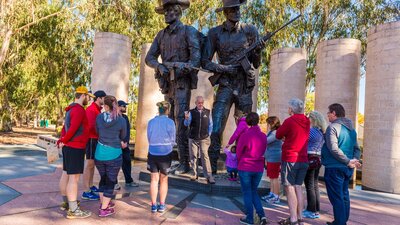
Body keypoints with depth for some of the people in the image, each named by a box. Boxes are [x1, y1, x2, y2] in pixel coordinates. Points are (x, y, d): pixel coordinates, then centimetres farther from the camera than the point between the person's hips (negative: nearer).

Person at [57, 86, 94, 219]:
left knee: (66, 175, 16)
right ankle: (73, 210, -4)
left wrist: (62, 141, 6)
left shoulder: (71, 109, 15)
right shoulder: (79, 110, -17)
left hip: (69, 147, 10)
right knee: (74, 178, -8)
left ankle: (66, 203, 29)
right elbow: (73, 129, -23)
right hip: (75, 148, -10)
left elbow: (65, 127, 15)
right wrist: (63, 141, -10)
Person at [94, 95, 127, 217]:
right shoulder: (121, 120, -11)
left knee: (103, 179, 21)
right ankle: (103, 209, 15)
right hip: (114, 155, -3)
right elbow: (123, 137, 2)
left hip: (99, 154, 3)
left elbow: (98, 133, 7)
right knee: (110, 181, 10)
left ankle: (103, 203, 35)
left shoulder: (99, 117, -4)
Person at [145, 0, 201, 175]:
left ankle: (184, 162, -8)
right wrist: (159, 66, -9)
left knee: (181, 122, -12)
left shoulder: (189, 31, 1)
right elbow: (149, 57, 12)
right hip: (166, 83, 6)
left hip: (182, 82, -6)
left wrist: (188, 67, -31)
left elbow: (196, 54, -13)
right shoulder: (161, 35, 17)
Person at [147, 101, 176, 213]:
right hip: (165, 153, -2)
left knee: (154, 180, 10)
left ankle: (154, 205, 14)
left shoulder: (151, 122, -2)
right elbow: (173, 140, -4)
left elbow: (149, 138, 3)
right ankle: (162, 205, 17)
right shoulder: (170, 122, -10)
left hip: (153, 153, 2)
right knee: (164, 180, 13)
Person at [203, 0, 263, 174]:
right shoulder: (215, 33, 2)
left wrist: (258, 52, -15)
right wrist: (224, 68, -13)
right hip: (225, 86, -1)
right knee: (216, 131, -10)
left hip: (245, 88, 2)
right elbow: (205, 62, 1)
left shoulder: (250, 31, 5)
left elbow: (256, 64, 5)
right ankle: (212, 169, 1)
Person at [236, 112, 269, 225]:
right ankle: (262, 215, 9)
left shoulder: (245, 135, -16)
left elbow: (238, 153, -6)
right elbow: (263, 151, 5)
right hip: (258, 168, 4)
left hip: (245, 168, -4)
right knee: (254, 192, 20)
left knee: (247, 193, 10)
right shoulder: (263, 136, -4)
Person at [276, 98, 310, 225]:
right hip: (303, 160, 7)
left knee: (290, 188, -2)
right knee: (298, 187, 12)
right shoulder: (306, 122, 9)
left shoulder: (289, 121, -12)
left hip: (290, 159, -6)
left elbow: (278, 135, -1)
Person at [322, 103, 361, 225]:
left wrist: (348, 161, -17)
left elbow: (333, 149, -23)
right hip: (347, 169, 9)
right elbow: (357, 149, 14)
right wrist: (355, 160, -1)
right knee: (344, 196, 18)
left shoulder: (333, 127, -13)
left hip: (334, 167, -9)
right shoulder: (351, 129, 14)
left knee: (336, 198, -2)